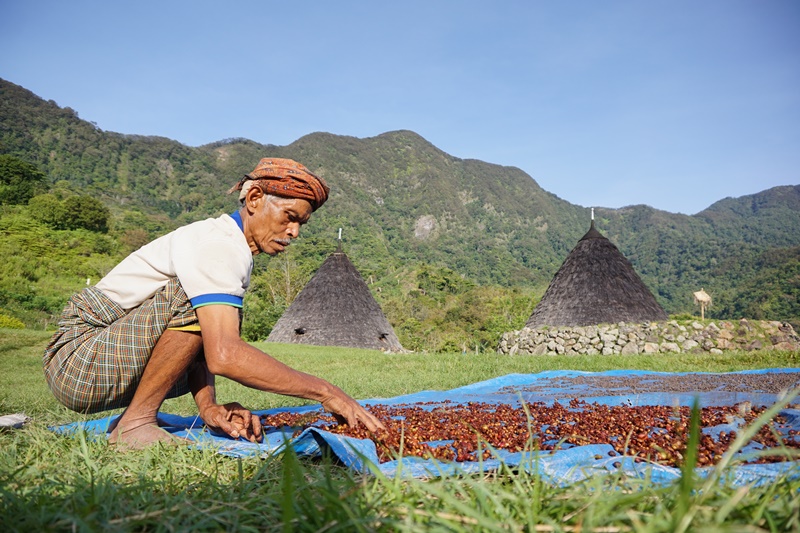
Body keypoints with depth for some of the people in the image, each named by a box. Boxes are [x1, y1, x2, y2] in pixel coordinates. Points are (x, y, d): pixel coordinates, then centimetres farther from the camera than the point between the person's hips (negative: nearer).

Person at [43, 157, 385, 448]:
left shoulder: (236, 252, 8)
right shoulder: (216, 246, -23)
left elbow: (197, 340, 6)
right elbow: (223, 355, -36)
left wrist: (209, 407, -10)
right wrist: (324, 391, -32)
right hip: (77, 360, -9)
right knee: (194, 300, -25)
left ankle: (134, 416, 9)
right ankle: (135, 422, -14)